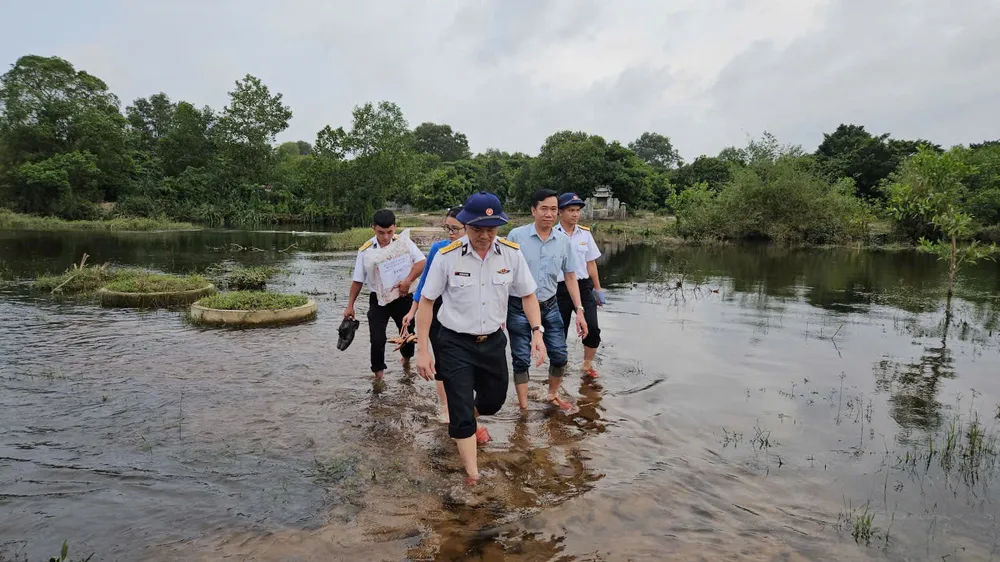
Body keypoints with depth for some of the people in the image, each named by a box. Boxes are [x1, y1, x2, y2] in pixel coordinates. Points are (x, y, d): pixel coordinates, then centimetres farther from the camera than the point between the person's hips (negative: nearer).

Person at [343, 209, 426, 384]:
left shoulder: (404, 243, -8)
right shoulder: (365, 250, -6)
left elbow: (421, 262, -14)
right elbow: (358, 280, 1)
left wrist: (408, 280, -28)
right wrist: (350, 305, 4)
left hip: (402, 297, 1)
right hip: (378, 299, 0)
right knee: (377, 339, -7)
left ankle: (406, 361, 46)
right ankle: (379, 375, 12)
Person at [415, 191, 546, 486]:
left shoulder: (511, 253, -9)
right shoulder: (447, 256, -17)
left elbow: (527, 295, 2)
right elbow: (426, 302, -8)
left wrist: (537, 331, -12)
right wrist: (422, 350, -10)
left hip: (493, 341, 4)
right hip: (455, 343, -4)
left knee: (494, 399, 21)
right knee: (461, 412, -2)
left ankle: (468, 422, 55)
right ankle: (472, 476, 13)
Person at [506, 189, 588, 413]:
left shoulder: (563, 240, 0)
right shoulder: (516, 236, -11)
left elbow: (570, 277, 7)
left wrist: (579, 311, 2)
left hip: (549, 306, 4)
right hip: (519, 308, -3)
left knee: (560, 356, 9)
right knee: (521, 360, 7)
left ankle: (552, 395, 35)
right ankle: (524, 408, 22)